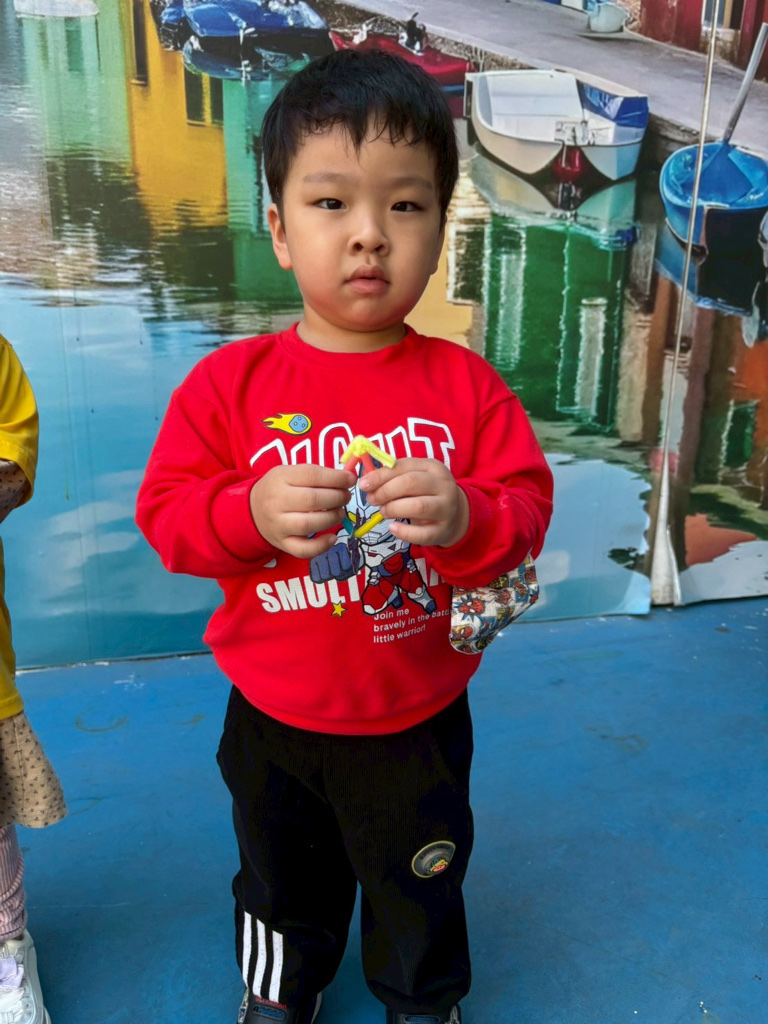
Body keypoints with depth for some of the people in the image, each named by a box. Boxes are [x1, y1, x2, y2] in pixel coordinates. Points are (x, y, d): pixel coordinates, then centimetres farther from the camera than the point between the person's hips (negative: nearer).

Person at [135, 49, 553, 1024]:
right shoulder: (231, 381, -14)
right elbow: (165, 512, -13)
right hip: (275, 722, 1)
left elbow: (528, 508, -12)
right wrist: (252, 512, -33)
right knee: (283, 878, 28)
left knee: (421, 884, 26)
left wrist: (465, 515, -34)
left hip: (419, 721, 0)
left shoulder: (466, 385, -13)